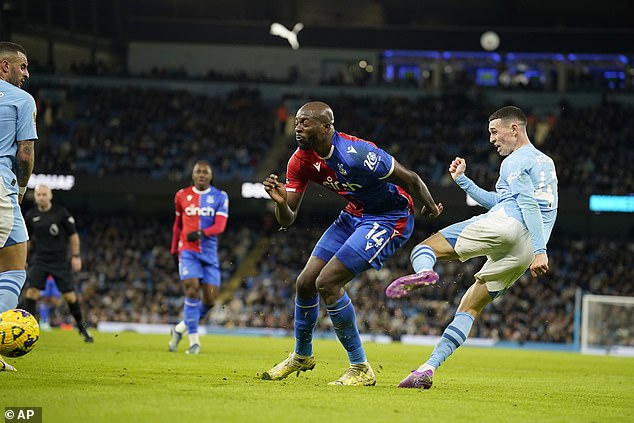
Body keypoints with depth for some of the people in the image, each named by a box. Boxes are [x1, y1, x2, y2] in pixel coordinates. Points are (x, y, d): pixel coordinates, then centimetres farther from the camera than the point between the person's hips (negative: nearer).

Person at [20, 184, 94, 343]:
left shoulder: (61, 212, -6)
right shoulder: (31, 216, 2)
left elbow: (73, 235, 0)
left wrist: (76, 256, -4)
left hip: (60, 261, -2)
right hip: (39, 260, 2)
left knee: (70, 295, -1)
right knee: (31, 291, -14)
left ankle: (82, 327, 19)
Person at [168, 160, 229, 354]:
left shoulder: (220, 197, 2)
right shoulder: (182, 196, 7)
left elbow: (220, 226, -10)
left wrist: (201, 233, -27)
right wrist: (174, 249, 23)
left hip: (209, 253, 1)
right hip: (188, 251, -1)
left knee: (209, 299, -2)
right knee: (192, 290, -18)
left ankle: (180, 329, 21)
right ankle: (194, 341, -12)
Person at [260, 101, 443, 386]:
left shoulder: (355, 154, -32)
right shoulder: (301, 161, -8)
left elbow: (410, 179, -21)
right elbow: (287, 221, -4)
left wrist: (430, 208, -3)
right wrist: (281, 202, -27)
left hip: (390, 218, -8)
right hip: (355, 214, 8)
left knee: (327, 282, -18)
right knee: (305, 283, 7)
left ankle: (361, 370, -7)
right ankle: (301, 356, 34)